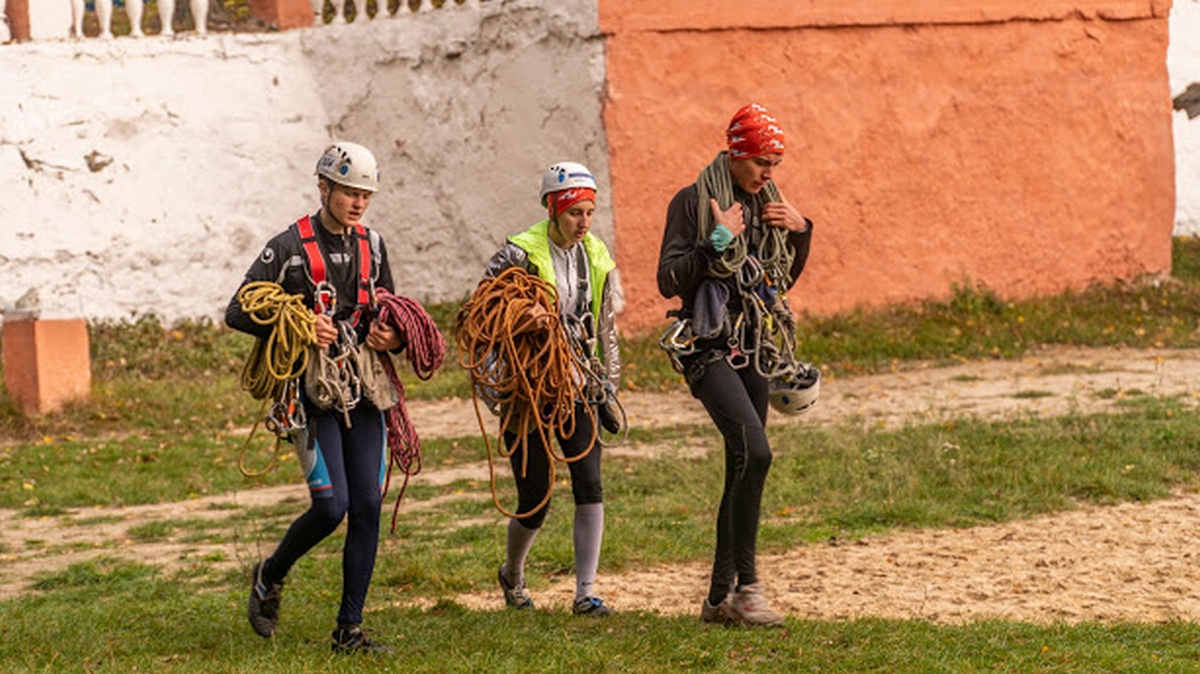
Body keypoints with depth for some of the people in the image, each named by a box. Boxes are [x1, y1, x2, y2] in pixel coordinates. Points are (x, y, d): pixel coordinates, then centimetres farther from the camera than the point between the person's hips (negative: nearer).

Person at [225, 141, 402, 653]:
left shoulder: (372, 246, 10)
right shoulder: (290, 248, -7)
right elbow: (237, 312, -8)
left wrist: (392, 339, -2)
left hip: (364, 391, 5)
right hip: (313, 393, -5)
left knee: (368, 507, 0)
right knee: (331, 505, -14)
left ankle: (349, 630, 7)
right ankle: (270, 576, 16)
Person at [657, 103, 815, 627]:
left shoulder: (765, 203, 12)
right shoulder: (693, 202, -7)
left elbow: (784, 279, 21)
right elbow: (669, 280, -13)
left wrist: (800, 231, 5)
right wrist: (719, 239, -20)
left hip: (753, 351, 7)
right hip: (710, 348, -7)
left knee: (742, 472, 7)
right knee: (754, 452, -23)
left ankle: (720, 597, 14)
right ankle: (746, 584, -18)